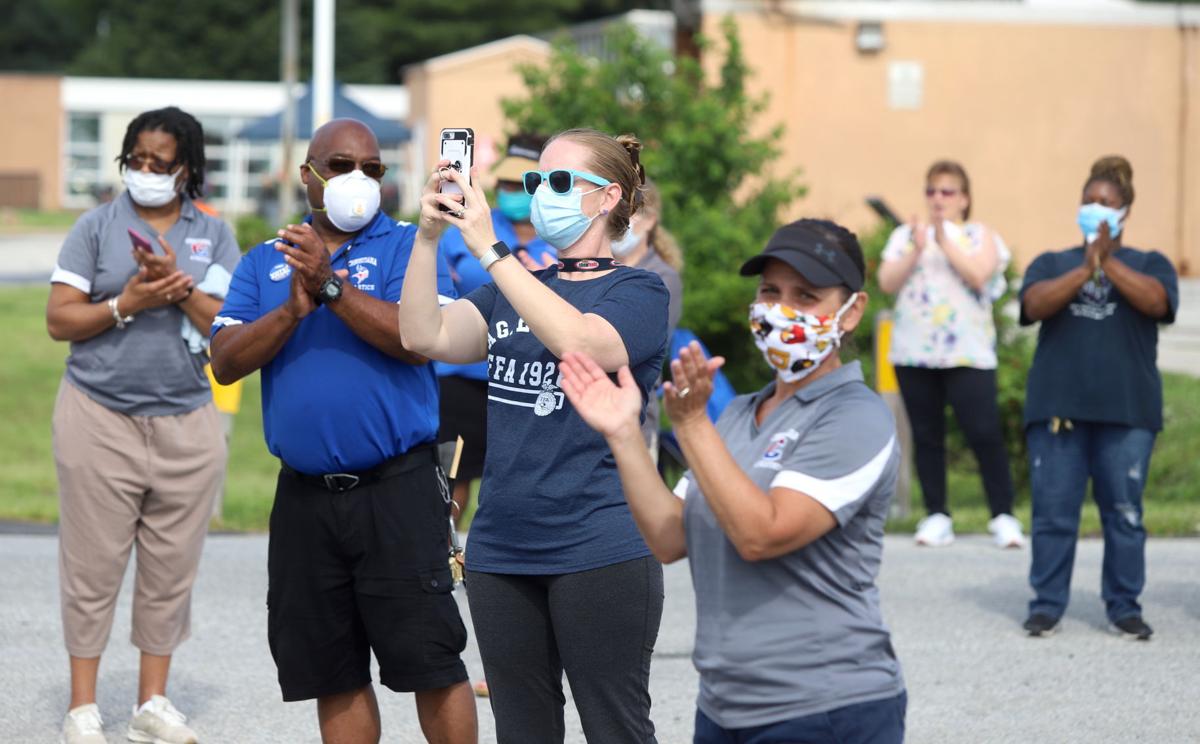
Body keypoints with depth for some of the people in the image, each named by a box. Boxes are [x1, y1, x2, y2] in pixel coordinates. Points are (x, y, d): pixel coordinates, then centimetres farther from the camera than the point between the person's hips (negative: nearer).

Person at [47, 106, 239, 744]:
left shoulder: (214, 236, 7)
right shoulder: (97, 226, 3)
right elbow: (59, 319, -3)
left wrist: (179, 287, -15)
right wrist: (127, 304, -15)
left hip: (187, 423, 2)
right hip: (100, 420, -2)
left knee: (172, 568, 6)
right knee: (94, 564, 0)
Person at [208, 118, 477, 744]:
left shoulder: (408, 246, 2)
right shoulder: (264, 263, 13)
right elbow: (226, 361, 1)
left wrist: (333, 286, -20)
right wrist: (294, 309, -13)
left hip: (395, 488, -4)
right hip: (305, 497, 4)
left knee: (428, 661, -5)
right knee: (334, 674, 10)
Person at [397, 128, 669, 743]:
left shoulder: (638, 292, -3)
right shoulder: (511, 292, 15)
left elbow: (578, 341, -24)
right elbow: (425, 337, 0)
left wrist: (489, 248, -25)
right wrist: (428, 236, -12)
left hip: (599, 549, -6)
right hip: (501, 548, 6)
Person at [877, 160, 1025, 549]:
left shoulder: (980, 236, 8)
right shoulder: (905, 235, 14)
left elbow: (979, 275, -10)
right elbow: (887, 283, 1)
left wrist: (945, 242, -14)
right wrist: (916, 250, -12)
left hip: (967, 352, -3)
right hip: (914, 352, 3)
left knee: (984, 433, -12)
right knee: (926, 435, 3)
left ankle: (1003, 517, -6)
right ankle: (936, 515, 9)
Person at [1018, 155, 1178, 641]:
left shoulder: (1149, 265, 11)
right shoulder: (1052, 264, 13)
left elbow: (1156, 301, -11)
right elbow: (1035, 305, -7)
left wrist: (1109, 263, -16)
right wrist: (1086, 268, -16)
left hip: (1127, 409, -1)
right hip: (1057, 407, 1)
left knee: (1125, 513, 0)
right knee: (1053, 513, -1)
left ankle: (1124, 607, 9)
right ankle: (1046, 605, 7)